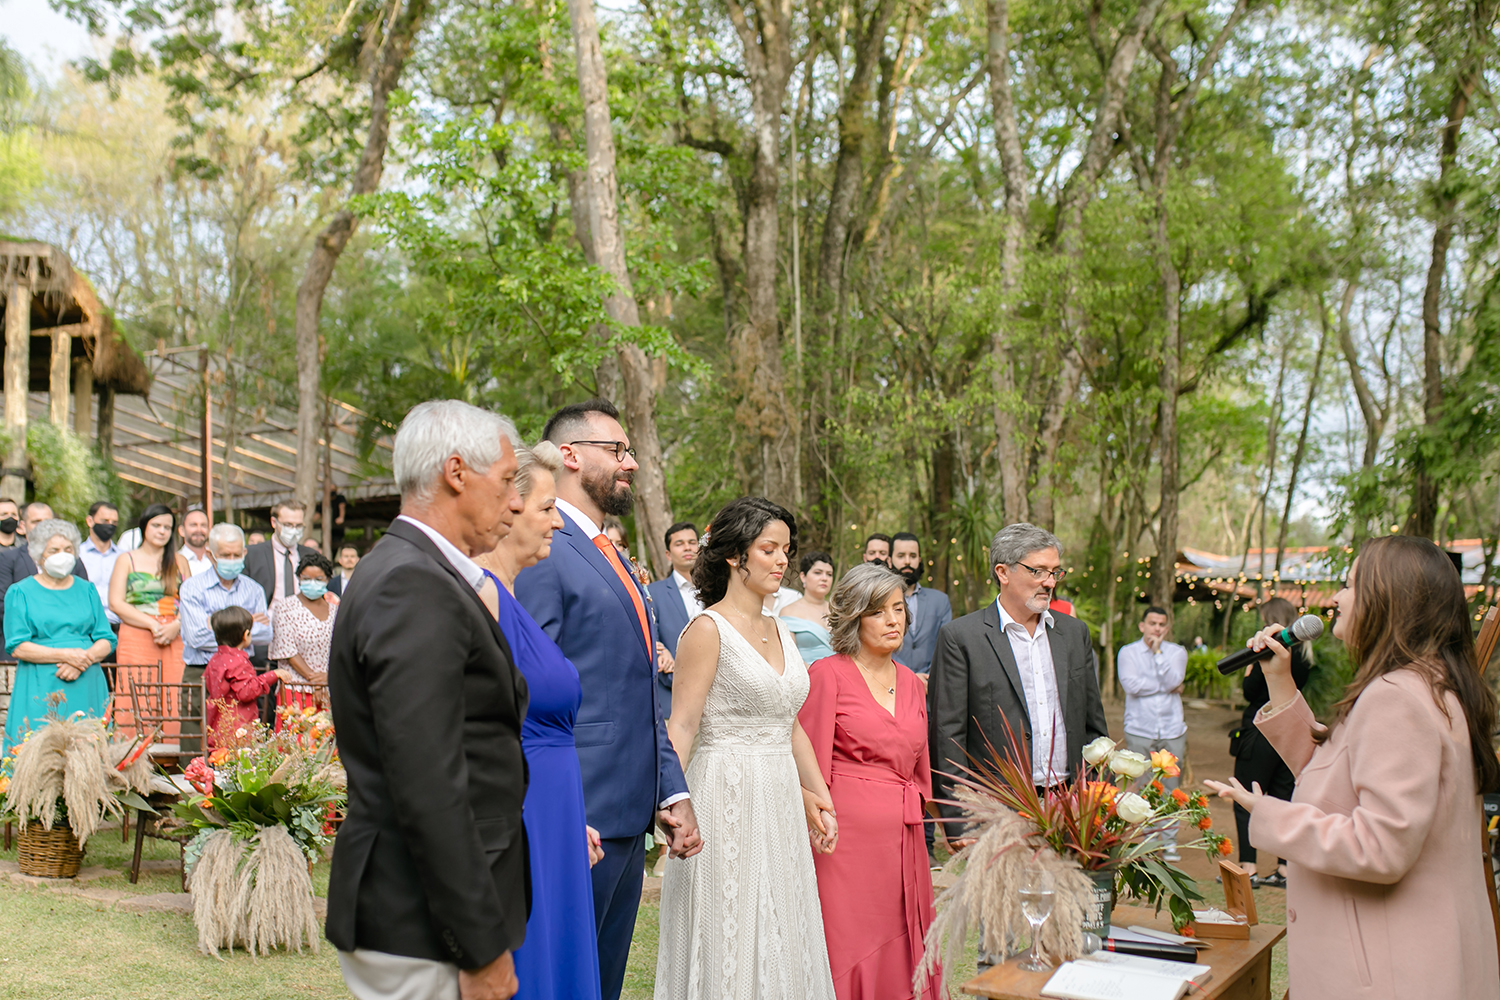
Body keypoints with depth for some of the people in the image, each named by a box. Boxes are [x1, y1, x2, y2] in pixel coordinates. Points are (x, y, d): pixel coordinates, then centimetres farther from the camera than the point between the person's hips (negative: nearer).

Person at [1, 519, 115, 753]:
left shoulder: (86, 590, 15)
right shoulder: (21, 593, 6)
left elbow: (106, 640, 9)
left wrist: (84, 659, -11)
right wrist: (65, 655, -14)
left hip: (86, 688, 3)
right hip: (40, 690, -3)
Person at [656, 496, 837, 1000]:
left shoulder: (779, 631, 13)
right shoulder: (708, 629, -9)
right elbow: (680, 727, -14)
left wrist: (819, 800, 20)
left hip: (781, 802, 7)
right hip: (728, 800, -7)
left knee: (781, 939, 10)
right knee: (728, 944, -2)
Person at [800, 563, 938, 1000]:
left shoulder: (911, 682, 14)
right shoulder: (827, 674, -5)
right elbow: (812, 767, -7)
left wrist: (917, 815, 15)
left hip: (904, 840, 6)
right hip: (847, 834, -6)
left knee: (900, 951, 9)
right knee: (847, 956, -3)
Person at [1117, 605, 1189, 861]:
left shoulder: (1177, 652, 10)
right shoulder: (1128, 652, 5)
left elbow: (1172, 681, -8)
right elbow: (1131, 684, -11)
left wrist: (1158, 650, -6)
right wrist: (1167, 687, -5)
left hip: (1172, 731, 1)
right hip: (1140, 731, -1)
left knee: (1171, 788, 3)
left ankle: (1169, 843, 12)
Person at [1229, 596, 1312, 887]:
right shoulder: (1304, 651, 9)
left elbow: (1250, 692, -15)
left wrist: (1249, 665, 0)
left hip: (1261, 732, -7)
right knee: (1284, 798, 11)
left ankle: (1249, 867, -5)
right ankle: (1285, 868, 12)